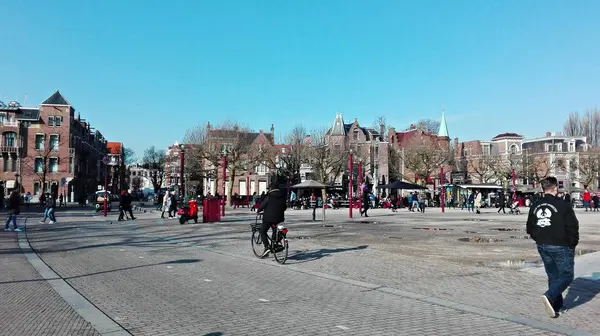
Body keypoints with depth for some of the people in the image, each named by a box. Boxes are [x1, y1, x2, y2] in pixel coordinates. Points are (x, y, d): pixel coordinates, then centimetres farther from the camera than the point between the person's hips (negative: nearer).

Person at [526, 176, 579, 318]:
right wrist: (572, 244, 1)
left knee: (553, 276, 16)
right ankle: (550, 296, -15)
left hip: (542, 247, 6)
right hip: (560, 247, -6)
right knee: (567, 275, 6)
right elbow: (572, 227, -12)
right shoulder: (563, 205, -14)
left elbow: (530, 228, 10)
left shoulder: (535, 206, 5)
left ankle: (558, 307, 21)